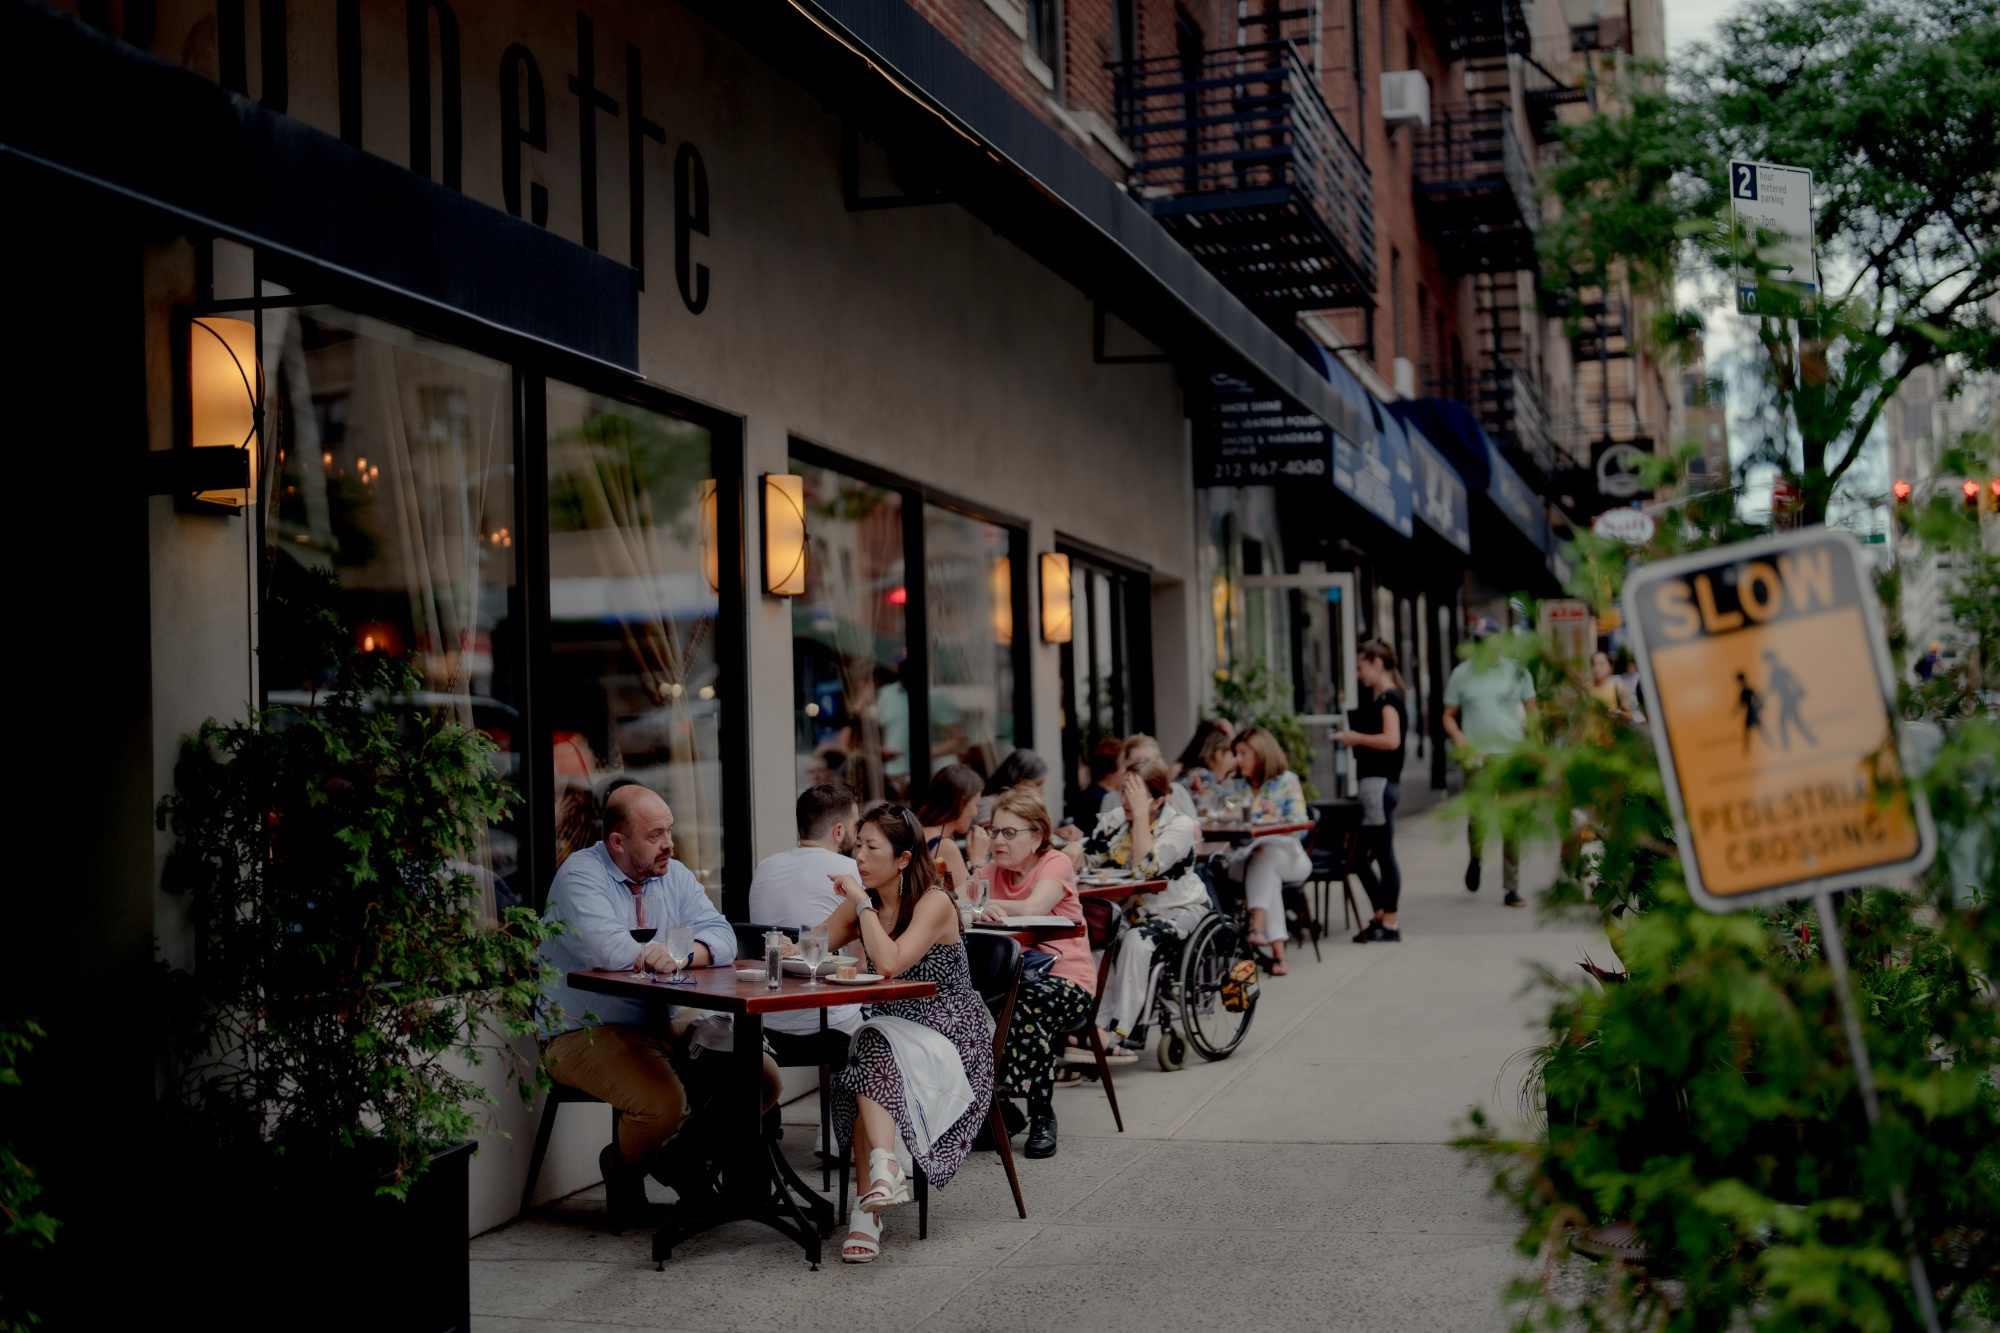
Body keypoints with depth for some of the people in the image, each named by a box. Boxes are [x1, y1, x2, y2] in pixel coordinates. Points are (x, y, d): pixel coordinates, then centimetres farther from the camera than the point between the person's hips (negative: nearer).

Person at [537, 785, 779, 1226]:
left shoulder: (674, 876, 10)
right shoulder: (581, 876, -11)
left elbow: (721, 939, -1)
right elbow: (609, 952, -27)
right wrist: (664, 952, -10)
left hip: (665, 1026, 7)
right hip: (587, 1034, -7)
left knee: (763, 1078, -8)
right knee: (663, 1103, -33)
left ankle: (682, 1155, 15)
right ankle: (621, 1165, 3)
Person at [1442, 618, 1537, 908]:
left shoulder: (1516, 671, 6)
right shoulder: (1461, 674, 5)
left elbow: (1532, 711, 12)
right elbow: (1449, 716, 9)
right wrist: (1460, 739, -10)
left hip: (1512, 755, 1)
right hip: (1478, 756, -1)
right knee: (1478, 819, -13)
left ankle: (1512, 888, 11)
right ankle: (1475, 860, 20)